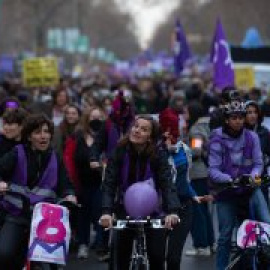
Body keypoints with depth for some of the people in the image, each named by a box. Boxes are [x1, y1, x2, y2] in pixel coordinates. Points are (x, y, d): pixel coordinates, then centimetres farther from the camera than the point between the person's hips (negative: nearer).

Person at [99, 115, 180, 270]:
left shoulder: (158, 156, -13)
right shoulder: (119, 152, -12)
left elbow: (167, 184, -22)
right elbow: (109, 183, -16)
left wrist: (172, 211, -38)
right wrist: (107, 211, -32)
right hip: (125, 211, 1)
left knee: (157, 257, -8)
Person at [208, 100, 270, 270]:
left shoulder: (252, 137, 0)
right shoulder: (217, 140, -6)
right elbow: (213, 170, -9)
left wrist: (253, 174, -19)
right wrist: (229, 179, -26)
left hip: (249, 187, 2)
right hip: (226, 191, -1)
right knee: (225, 235, 0)